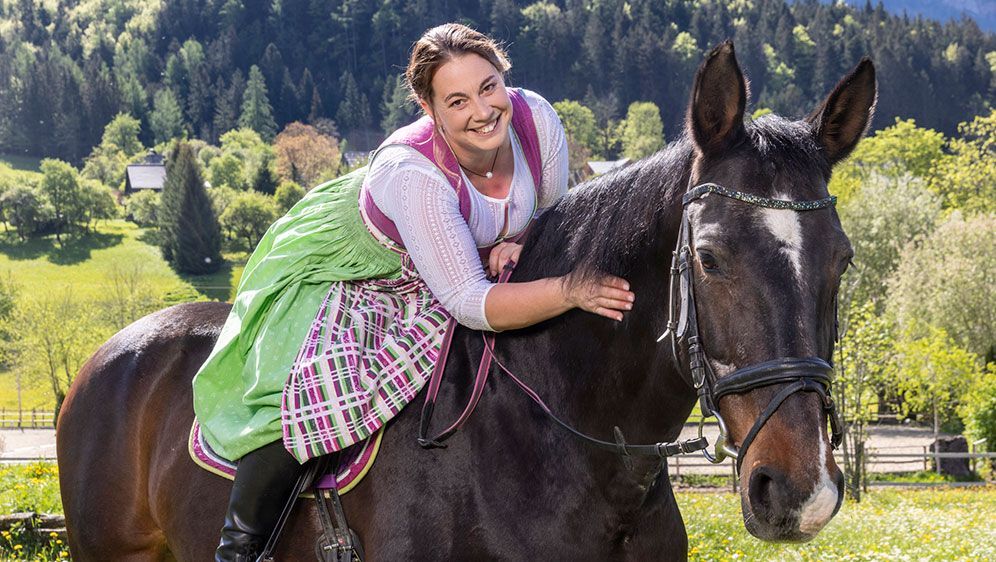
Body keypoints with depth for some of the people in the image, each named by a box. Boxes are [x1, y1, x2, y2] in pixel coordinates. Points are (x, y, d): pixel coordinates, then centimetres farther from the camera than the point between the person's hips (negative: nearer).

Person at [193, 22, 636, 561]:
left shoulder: (534, 117, -21)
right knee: (311, 395, -31)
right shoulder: (412, 173, -39)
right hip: (353, 277, -7)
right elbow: (471, 305, -38)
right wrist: (572, 291, -50)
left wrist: (520, 245, -24)